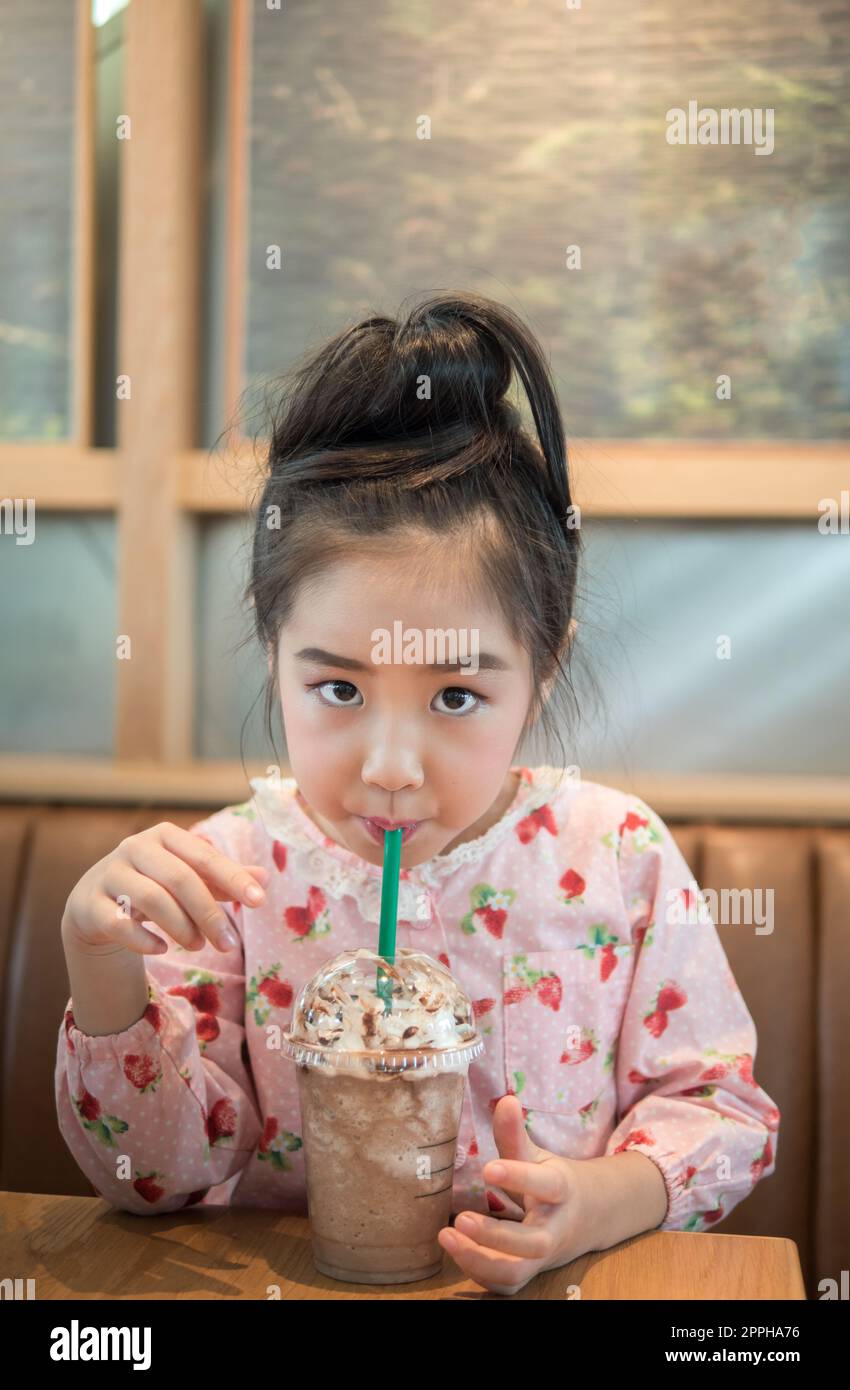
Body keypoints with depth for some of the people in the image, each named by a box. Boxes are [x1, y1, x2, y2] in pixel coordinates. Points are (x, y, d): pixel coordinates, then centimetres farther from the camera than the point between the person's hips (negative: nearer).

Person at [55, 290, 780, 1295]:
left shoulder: (619, 857, -10)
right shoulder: (235, 871, -10)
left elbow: (717, 1104, 0)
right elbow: (162, 1172, -7)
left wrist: (610, 1202, -19)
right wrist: (103, 966, -22)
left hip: (558, 1284, 0)